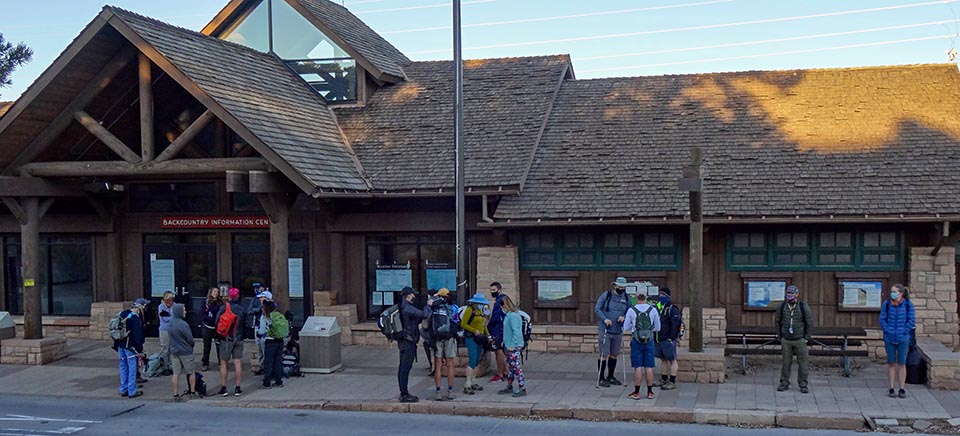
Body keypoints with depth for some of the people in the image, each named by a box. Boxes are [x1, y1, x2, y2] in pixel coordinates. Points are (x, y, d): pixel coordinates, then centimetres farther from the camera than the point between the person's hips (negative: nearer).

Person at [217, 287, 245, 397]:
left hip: (226, 339, -3)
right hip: (239, 339, 3)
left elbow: (217, 323, -6)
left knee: (223, 363, 6)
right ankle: (237, 388, 6)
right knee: (237, 363, 4)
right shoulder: (241, 309, 0)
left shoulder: (224, 307, -10)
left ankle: (223, 388, 6)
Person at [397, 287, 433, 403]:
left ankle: (403, 393, 18)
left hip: (403, 341, 10)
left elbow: (416, 320, 21)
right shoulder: (408, 308, -17)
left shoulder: (401, 308, 15)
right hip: (409, 342, -10)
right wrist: (428, 305, -6)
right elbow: (424, 315, -24)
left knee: (403, 367, 12)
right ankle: (404, 395, -8)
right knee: (406, 367, -8)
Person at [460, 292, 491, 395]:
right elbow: (463, 324, -13)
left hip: (479, 338, 8)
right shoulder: (470, 310, -11)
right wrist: (474, 331, -18)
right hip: (471, 337, -8)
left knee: (477, 362, 11)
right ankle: (467, 386, -14)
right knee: (472, 361, -13)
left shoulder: (481, 311, 13)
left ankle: (473, 383, 19)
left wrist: (488, 335, 11)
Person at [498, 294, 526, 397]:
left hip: (514, 346, -10)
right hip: (508, 346, 10)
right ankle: (509, 387, 26)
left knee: (516, 367, -7)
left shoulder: (513, 316, -19)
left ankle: (522, 389, -2)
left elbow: (516, 332, -22)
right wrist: (505, 343, 18)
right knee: (510, 367, 17)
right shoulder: (508, 315, 12)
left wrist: (512, 345, -21)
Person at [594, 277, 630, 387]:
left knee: (614, 354, 13)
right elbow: (597, 309, -6)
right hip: (604, 330, -5)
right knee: (604, 355, -4)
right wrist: (605, 319, -20)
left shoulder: (626, 298, 6)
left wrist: (624, 317, -10)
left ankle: (610, 376, 27)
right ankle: (601, 378, 4)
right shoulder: (606, 295, -6)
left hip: (618, 331, 5)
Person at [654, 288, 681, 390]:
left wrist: (671, 338, -19)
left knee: (672, 360, -2)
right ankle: (663, 380, 22)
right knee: (663, 360, 15)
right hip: (659, 339, 8)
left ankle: (672, 382, -1)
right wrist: (655, 337, 16)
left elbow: (675, 325, -16)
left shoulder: (672, 309, -11)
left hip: (668, 340, -8)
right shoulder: (658, 308, 14)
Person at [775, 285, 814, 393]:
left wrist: (806, 338, -2)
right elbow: (777, 321, 10)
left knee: (802, 362, 1)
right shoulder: (782, 306, -2)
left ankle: (803, 384, 10)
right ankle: (784, 383, 14)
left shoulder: (803, 306, -8)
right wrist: (780, 336, 7)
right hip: (786, 340, 2)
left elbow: (809, 322, -1)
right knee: (785, 362, 4)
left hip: (800, 340, -2)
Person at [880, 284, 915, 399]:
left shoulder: (908, 304, -5)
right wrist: (888, 331, -6)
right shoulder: (886, 304, -2)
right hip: (889, 339, 1)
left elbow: (912, 321, -2)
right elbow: (882, 319, 3)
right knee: (891, 363, 7)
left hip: (903, 339, -1)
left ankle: (902, 389, 13)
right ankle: (891, 389, 14)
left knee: (901, 363, 5)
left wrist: (903, 332, -8)